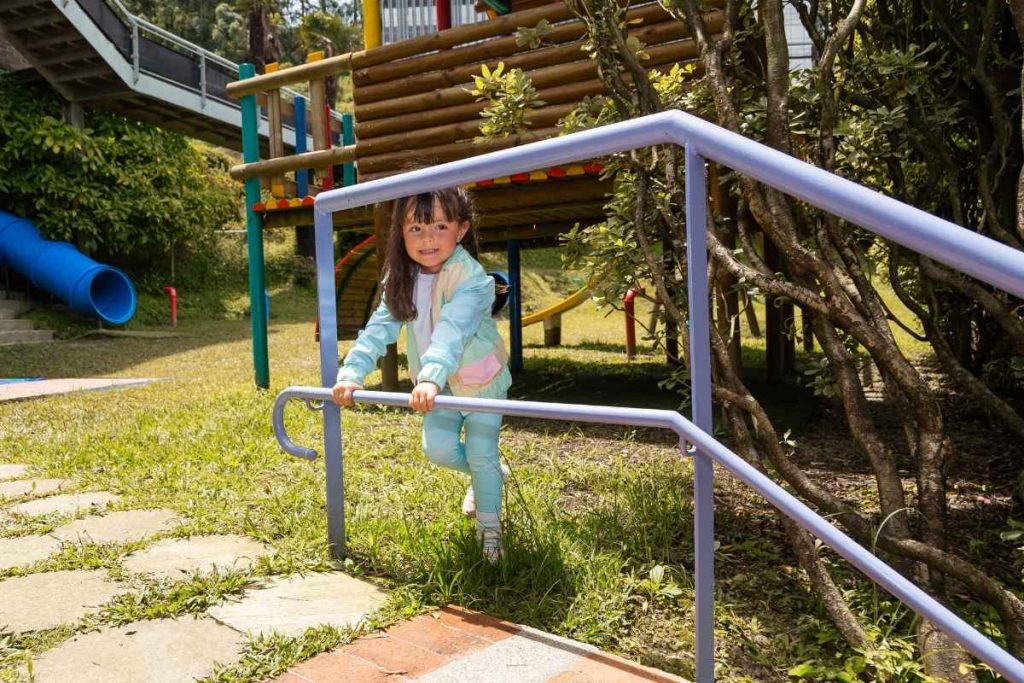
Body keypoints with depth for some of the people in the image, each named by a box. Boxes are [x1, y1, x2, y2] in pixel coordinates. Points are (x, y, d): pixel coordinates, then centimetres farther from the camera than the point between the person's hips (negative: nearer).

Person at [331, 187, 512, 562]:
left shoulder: (470, 278, -30)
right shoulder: (402, 278, -10)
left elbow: (453, 332, -44)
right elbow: (379, 328, -17)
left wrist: (431, 378, -59)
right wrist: (351, 373, -30)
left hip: (481, 379, -5)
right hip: (439, 383, 5)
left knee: (482, 455, -1)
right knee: (438, 448, -2)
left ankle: (490, 528, 22)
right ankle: (489, 475, 31)